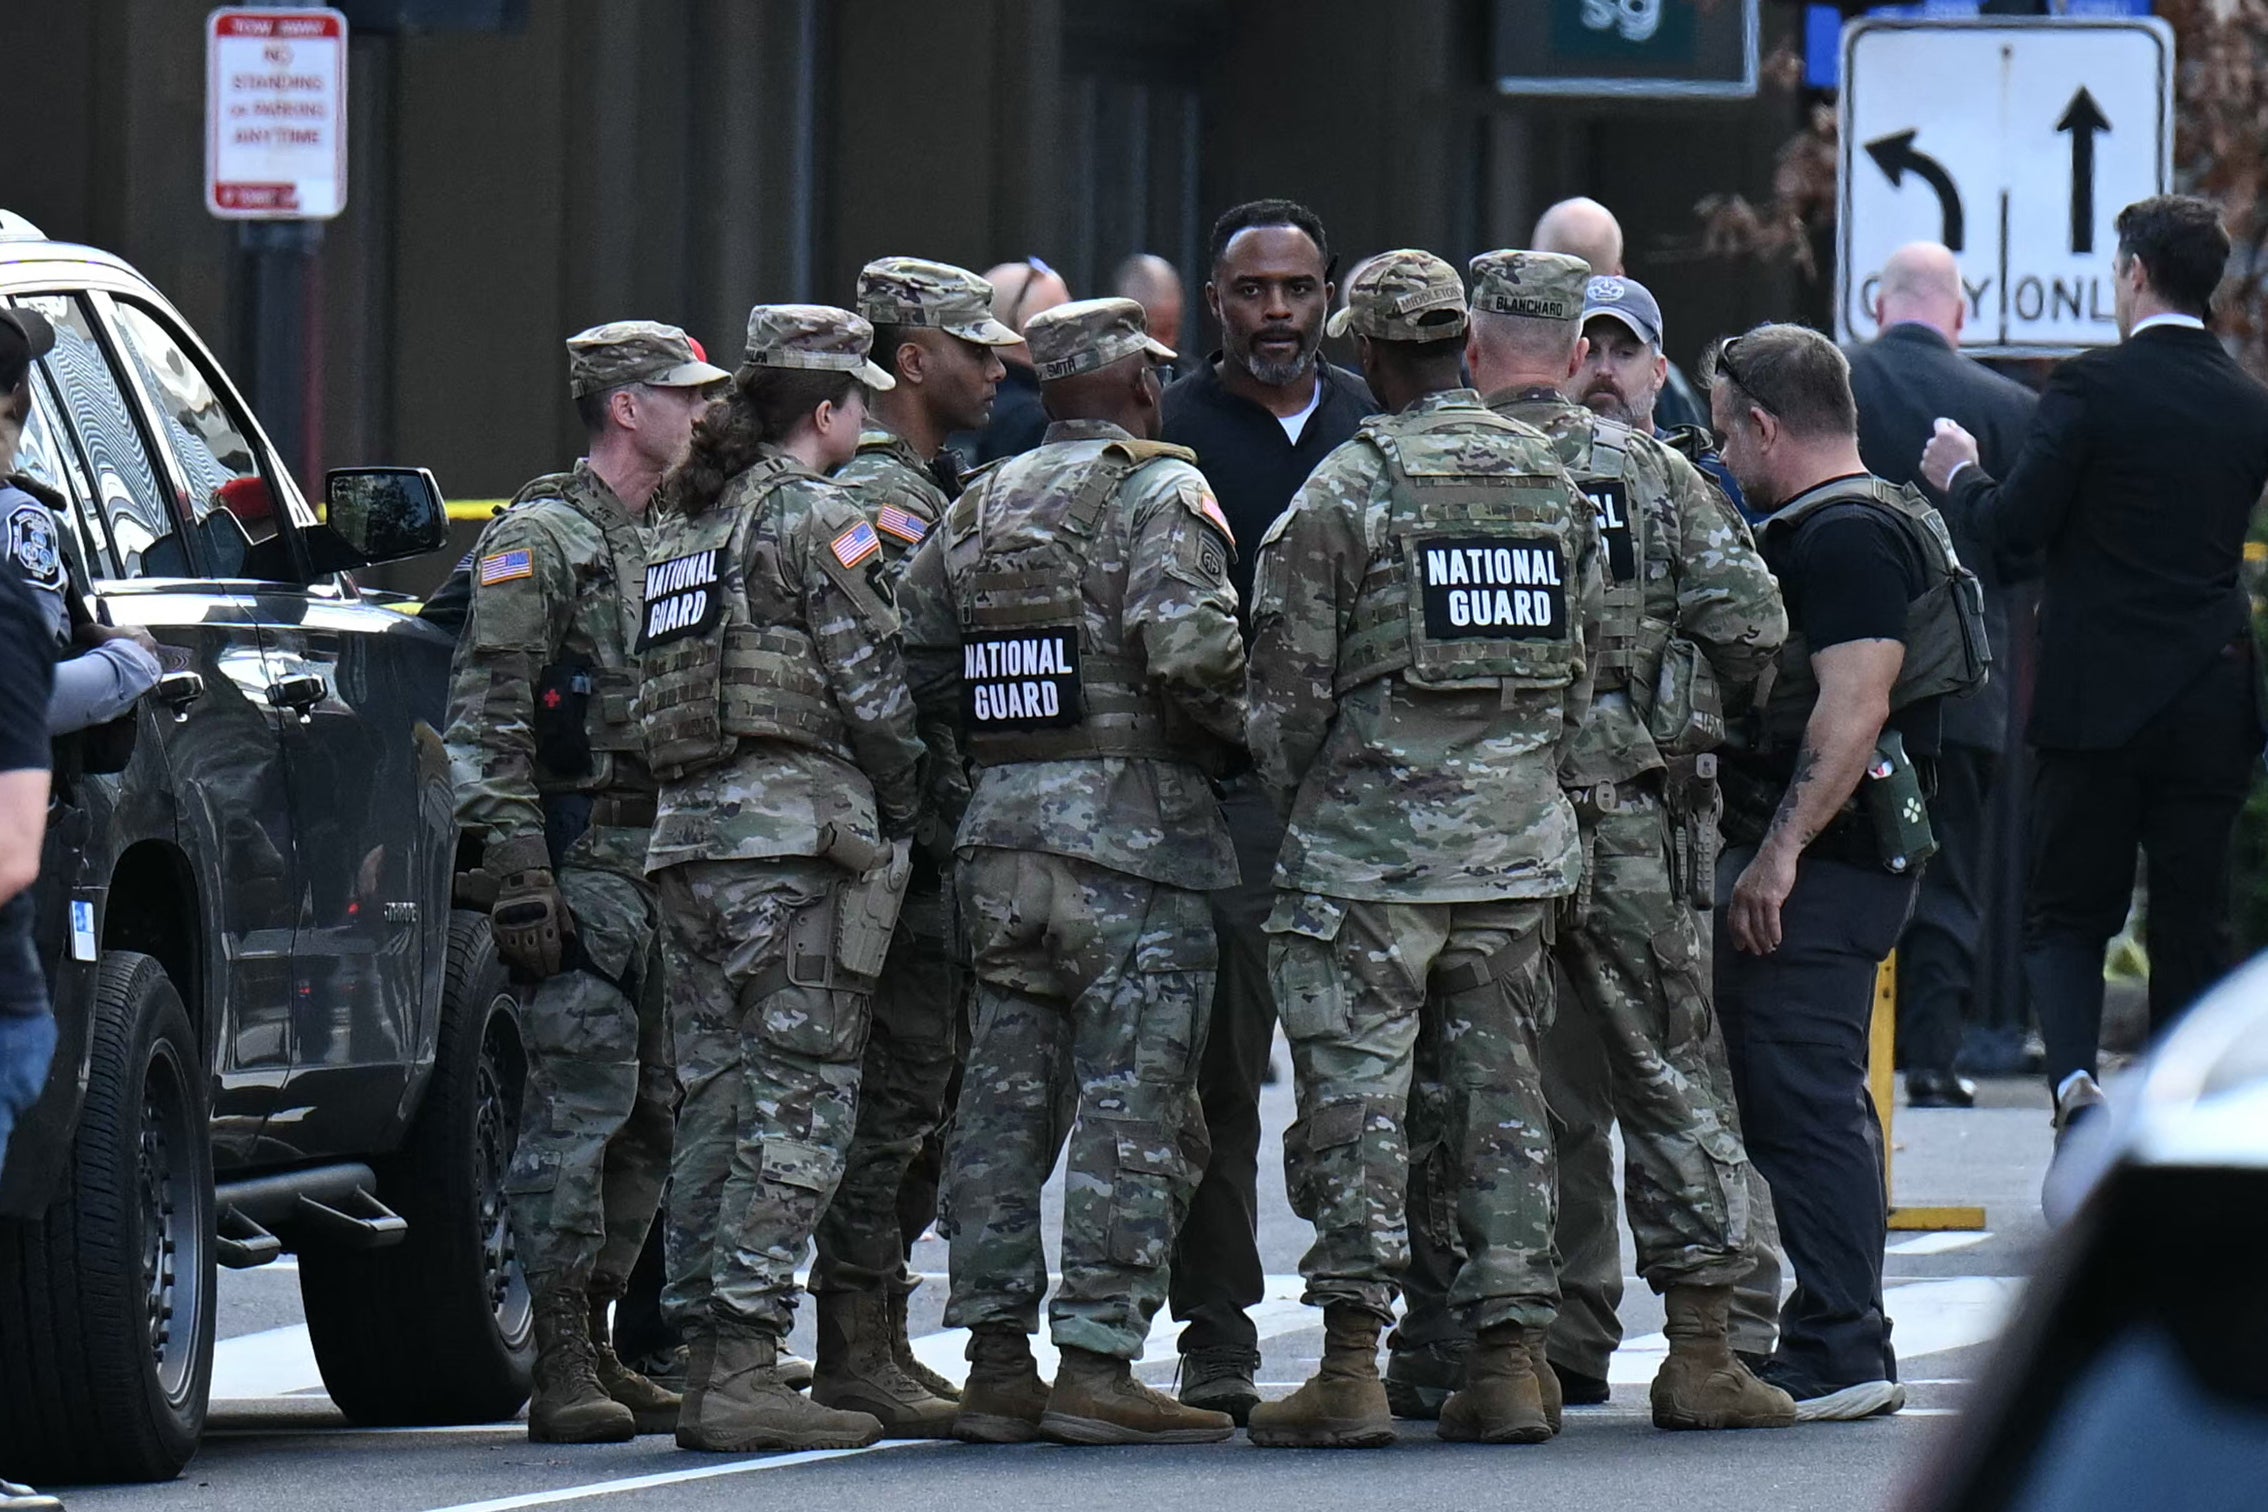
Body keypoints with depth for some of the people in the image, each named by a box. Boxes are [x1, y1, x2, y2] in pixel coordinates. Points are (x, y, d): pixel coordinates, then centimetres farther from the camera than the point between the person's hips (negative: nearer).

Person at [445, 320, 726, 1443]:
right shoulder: (539, 540, -6)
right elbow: (486, 718, -12)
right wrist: (518, 871, -20)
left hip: (673, 870, 8)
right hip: (586, 865, -8)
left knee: (653, 1111, 8)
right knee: (582, 1100, -10)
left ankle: (594, 1343, 14)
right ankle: (562, 1367, -10)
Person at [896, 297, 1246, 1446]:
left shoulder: (979, 507, 14)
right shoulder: (1159, 492, -6)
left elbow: (911, 656, 11)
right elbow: (1187, 646, -21)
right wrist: (1240, 723, -4)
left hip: (999, 833, 6)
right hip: (1132, 829, -6)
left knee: (1006, 1095, 11)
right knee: (1132, 1106, -4)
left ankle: (997, 1360, 12)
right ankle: (1097, 1364, -8)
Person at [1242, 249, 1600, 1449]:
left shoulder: (1347, 487, -9)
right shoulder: (1550, 481, 8)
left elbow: (1289, 681, -7)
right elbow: (1583, 667, 12)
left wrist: (1296, 794, 10)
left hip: (1370, 843, -5)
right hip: (1519, 843, 5)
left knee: (1356, 1101, -3)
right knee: (1504, 1096, 9)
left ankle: (1350, 1369, -5)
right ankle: (1510, 1360, 7)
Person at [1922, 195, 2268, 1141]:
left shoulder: (2093, 388, -11)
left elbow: (2011, 528, -12)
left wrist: (1961, 477, 7)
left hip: (2099, 698, -3)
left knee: (2066, 912, 6)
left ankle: (2075, 1075, -19)